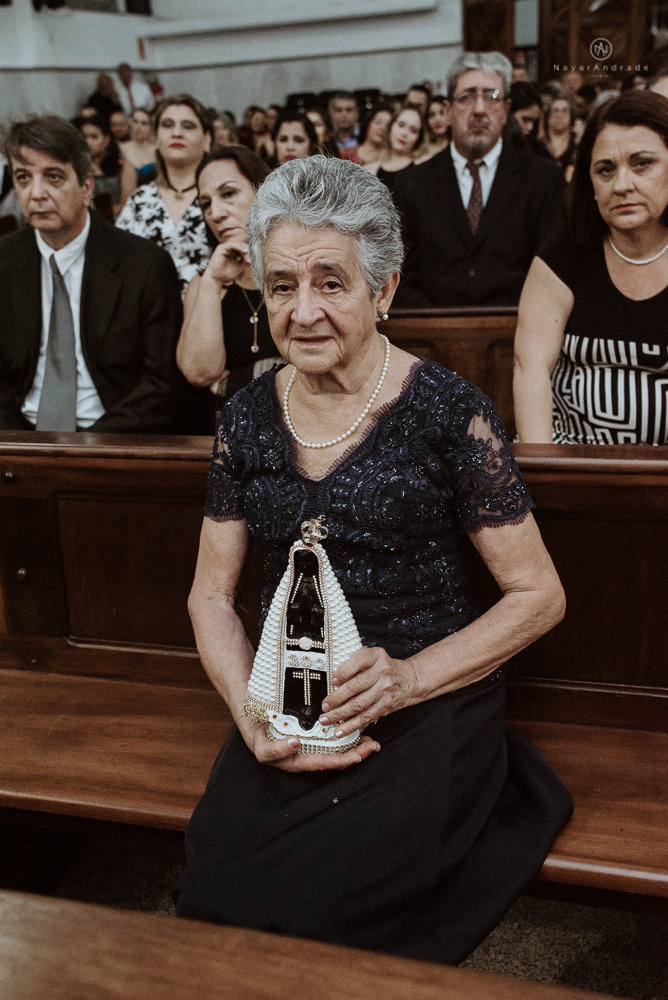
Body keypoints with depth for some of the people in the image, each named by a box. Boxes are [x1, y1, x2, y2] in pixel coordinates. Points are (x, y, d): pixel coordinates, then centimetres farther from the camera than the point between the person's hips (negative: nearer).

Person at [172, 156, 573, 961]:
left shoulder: (449, 413, -8)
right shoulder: (248, 420, 4)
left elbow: (539, 596, -4)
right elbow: (211, 595, 10)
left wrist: (407, 679, -17)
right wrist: (249, 712, -8)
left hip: (430, 707, -3)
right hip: (288, 710, 4)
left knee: (290, 910, -22)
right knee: (212, 889, -18)